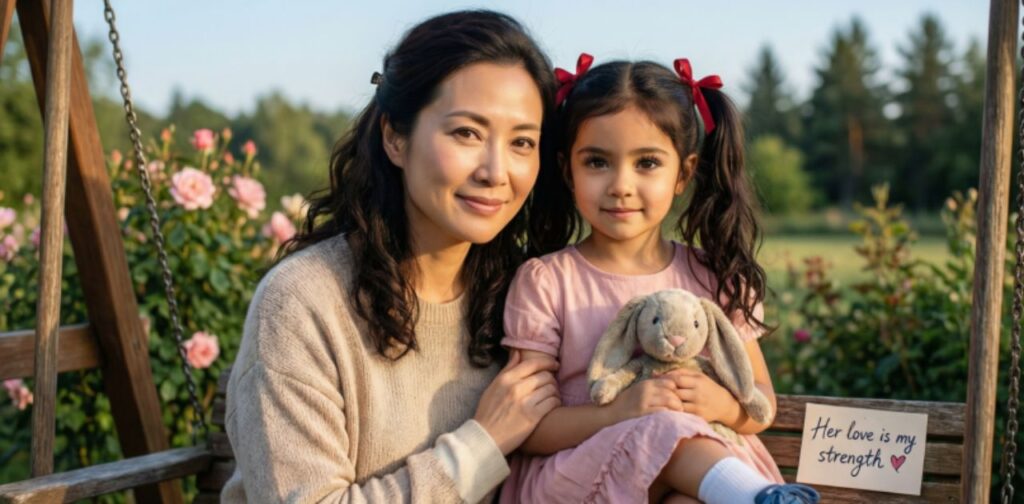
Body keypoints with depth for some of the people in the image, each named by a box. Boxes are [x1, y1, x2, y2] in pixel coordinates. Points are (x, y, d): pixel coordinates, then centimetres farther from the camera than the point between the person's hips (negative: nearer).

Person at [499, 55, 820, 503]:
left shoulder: (715, 279, 6)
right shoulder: (544, 281, -3)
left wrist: (725, 405, -14)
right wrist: (618, 414, -25)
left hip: (705, 466, 2)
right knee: (666, 433, -34)